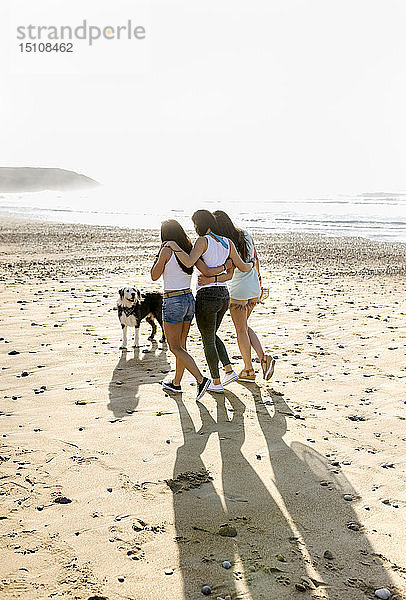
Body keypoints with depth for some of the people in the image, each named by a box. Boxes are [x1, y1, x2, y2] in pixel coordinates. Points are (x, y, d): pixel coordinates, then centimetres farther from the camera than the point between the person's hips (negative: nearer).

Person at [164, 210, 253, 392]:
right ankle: (229, 370, 22)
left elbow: (189, 262, -28)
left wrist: (174, 245, -15)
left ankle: (216, 383, 17)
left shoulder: (203, 241, -13)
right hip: (224, 295, 7)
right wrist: (251, 264, 31)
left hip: (207, 296, -7)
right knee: (212, 336, 27)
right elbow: (242, 267, 9)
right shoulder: (227, 242, 6)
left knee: (208, 341, 9)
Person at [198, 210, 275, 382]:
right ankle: (263, 357, 9)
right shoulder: (246, 235, 0)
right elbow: (256, 259, 11)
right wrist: (258, 278, 24)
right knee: (244, 327, 23)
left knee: (241, 330, 9)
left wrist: (211, 279, -43)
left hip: (238, 292, -7)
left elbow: (229, 274, -30)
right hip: (254, 289, 7)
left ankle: (248, 370, 19)